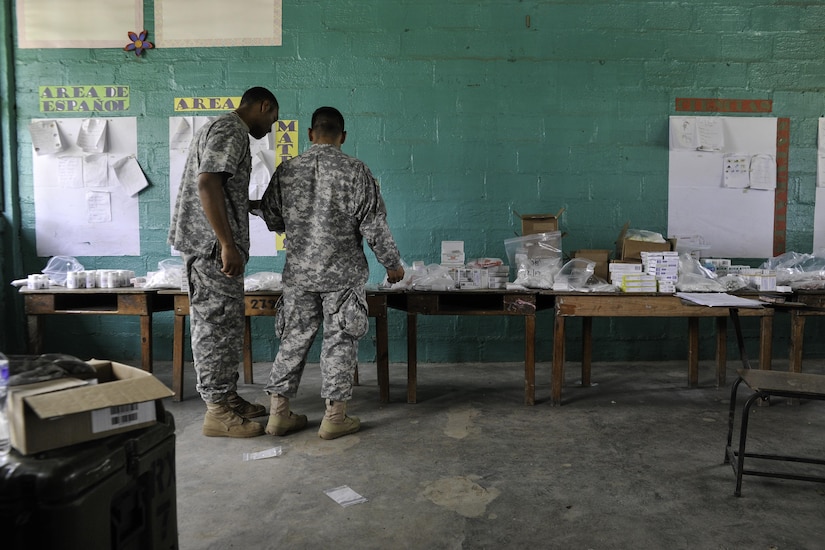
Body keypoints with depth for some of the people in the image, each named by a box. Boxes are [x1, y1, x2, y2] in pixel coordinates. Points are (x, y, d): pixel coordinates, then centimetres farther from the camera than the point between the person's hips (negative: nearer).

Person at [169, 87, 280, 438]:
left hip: (212, 246, 11)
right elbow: (207, 184, -23)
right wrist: (228, 245, -26)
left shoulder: (222, 129, 22)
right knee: (216, 325, -5)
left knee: (226, 325, 15)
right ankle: (217, 411, 3)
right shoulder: (231, 131, -11)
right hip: (213, 246, -11)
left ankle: (228, 397, 25)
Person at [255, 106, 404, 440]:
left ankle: (278, 413, 18)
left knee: (294, 338, 12)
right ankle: (334, 417, 11)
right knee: (340, 341, 6)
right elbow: (374, 226, -8)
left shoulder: (286, 170, 1)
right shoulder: (356, 171, -8)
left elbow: (272, 220, 9)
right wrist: (392, 264, 4)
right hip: (343, 274, -3)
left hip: (298, 272, 3)